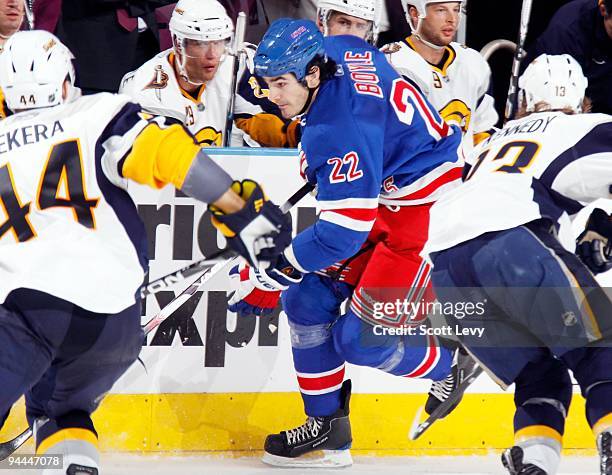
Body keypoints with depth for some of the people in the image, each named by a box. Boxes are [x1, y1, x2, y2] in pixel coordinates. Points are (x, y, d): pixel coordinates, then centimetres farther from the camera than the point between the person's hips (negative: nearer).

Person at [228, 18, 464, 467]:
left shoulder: (340, 130, -29)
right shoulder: (339, 51, -3)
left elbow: (345, 230, -28)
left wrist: (272, 276, -22)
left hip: (432, 210, -11)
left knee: (361, 338, -11)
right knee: (308, 298, 4)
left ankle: (456, 365, 14)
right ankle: (328, 430, 12)